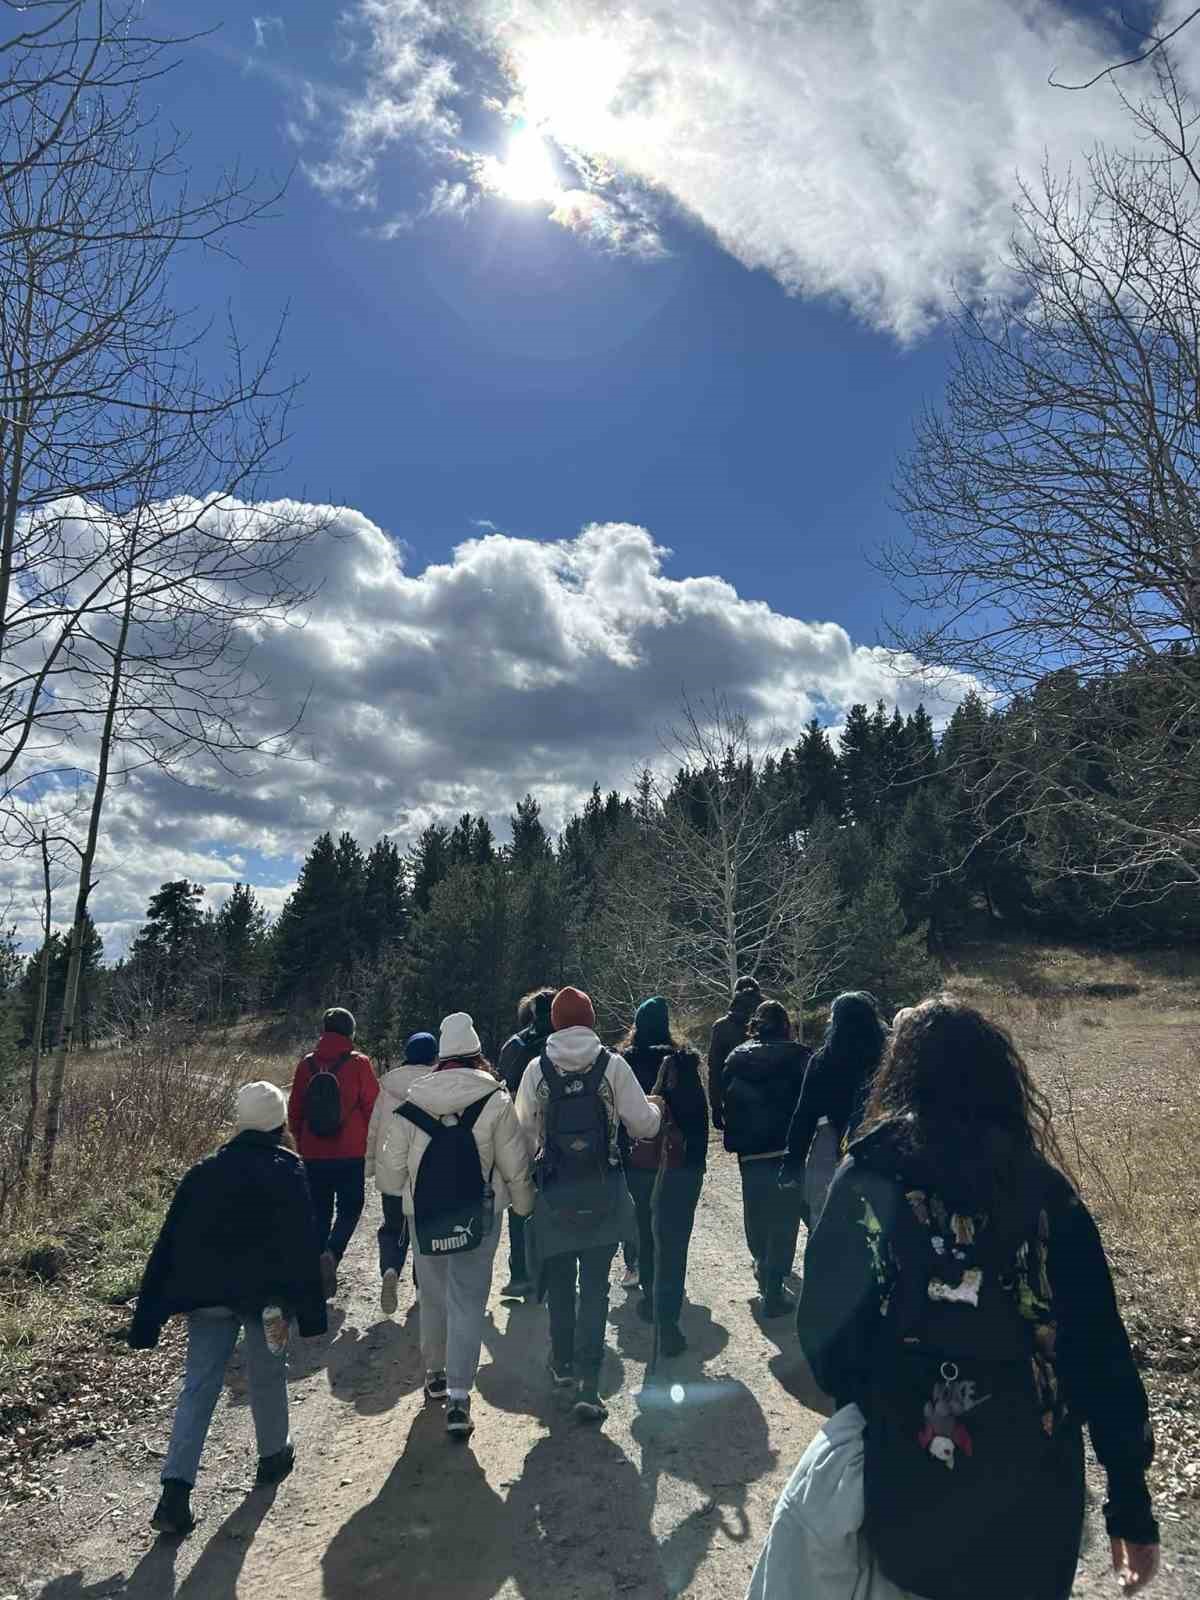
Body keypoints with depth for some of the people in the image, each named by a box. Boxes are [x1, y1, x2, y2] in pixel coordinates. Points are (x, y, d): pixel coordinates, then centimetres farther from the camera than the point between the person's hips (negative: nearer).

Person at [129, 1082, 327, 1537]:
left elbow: (170, 1244, 3)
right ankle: (274, 1456, 35)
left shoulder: (204, 1172, 3)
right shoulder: (289, 1171, -6)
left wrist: (149, 1318, 8)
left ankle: (175, 1491, -2)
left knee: (198, 1387, 7)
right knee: (268, 1376, 17)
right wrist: (308, 1311, -4)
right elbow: (303, 1245, -9)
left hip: (208, 1295, 2)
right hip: (266, 1295, -2)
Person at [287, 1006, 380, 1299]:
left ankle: (319, 1276, 18)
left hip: (313, 1154, 3)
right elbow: (373, 1107, -6)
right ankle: (331, 1253, -14)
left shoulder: (307, 1065, 1)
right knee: (350, 1208, 10)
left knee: (320, 1211, 15)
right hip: (351, 1154, -3)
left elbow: (294, 1112, 8)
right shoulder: (358, 1063, -8)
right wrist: (369, 1143, 9)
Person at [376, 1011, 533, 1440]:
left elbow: (389, 1169, 1)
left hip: (424, 1213, 3)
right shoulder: (495, 1100, -11)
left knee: (433, 1296, 21)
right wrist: (525, 1205, 10)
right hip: (479, 1213, -2)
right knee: (468, 1301, 4)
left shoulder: (412, 1102, -5)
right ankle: (458, 1396, 0)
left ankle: (435, 1373, 37)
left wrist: (399, 1187, 22)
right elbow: (516, 1166, -6)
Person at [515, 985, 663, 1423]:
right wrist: (655, 1108, 15)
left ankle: (564, 1367, 35)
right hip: (604, 1191, -1)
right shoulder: (613, 1065, -11)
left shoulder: (537, 1069, -7)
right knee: (595, 1288, 9)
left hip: (554, 1192, 2)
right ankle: (588, 1385, 5)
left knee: (559, 1283, 20)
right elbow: (644, 1125, -7)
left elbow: (524, 1130, 1)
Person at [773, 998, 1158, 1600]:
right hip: (1037, 1485, 3)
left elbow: (824, 1325, -6)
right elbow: (1101, 1352, -3)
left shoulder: (870, 1178, -10)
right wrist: (1131, 1503, 7)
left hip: (908, 1473, -3)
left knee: (807, 1508, 23)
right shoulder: (1047, 1188, -4)